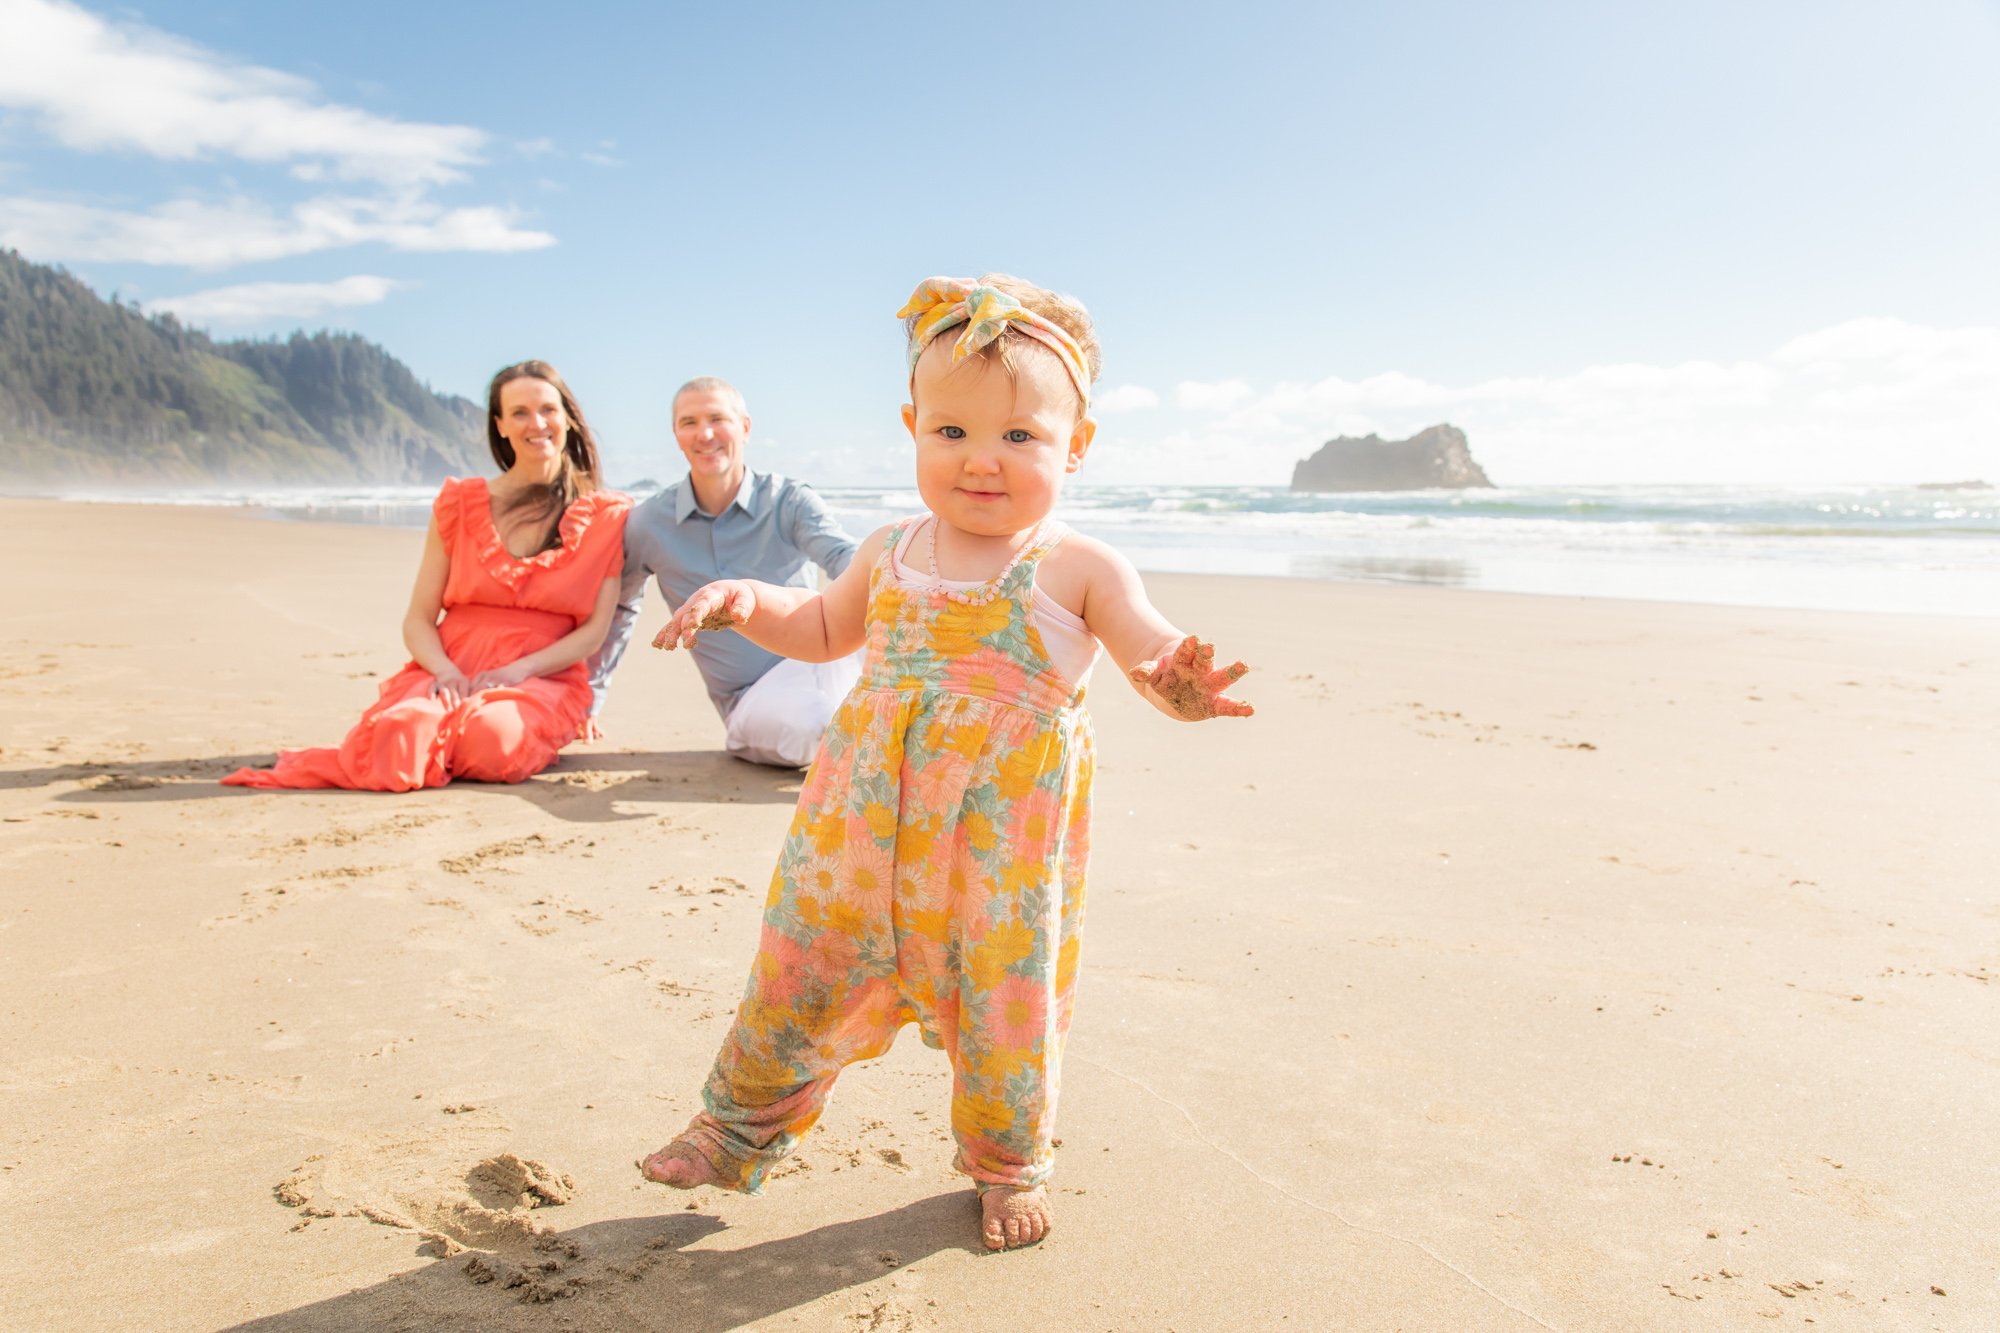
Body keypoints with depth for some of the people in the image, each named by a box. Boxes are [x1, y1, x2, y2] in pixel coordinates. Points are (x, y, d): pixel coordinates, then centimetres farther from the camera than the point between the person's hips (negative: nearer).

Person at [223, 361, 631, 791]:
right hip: (451, 671, 1)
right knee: (401, 729, -34)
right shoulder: (460, 502, 12)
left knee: (491, 734, -37)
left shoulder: (605, 514, 7)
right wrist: (446, 672, -13)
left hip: (541, 680, -1)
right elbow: (418, 620, 9)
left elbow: (595, 630, 1)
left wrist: (518, 671, -14)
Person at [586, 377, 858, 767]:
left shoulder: (789, 501, -3)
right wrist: (587, 700, 19)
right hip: (749, 701, 0)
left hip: (814, 664, 0)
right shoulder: (650, 524, 2)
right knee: (797, 725, -36)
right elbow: (616, 608, 19)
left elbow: (845, 557, -23)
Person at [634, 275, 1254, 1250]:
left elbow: (1160, 661, -12)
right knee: (798, 973, 11)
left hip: (1005, 843, -3)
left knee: (1006, 1006, 9)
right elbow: (823, 631, 22)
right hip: (866, 822, 4)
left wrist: (1181, 687, -36)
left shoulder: (1081, 570, -8)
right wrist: (748, 603, 4)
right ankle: (738, 1131, 36)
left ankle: (1009, 1166, 37)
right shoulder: (888, 553, 6)